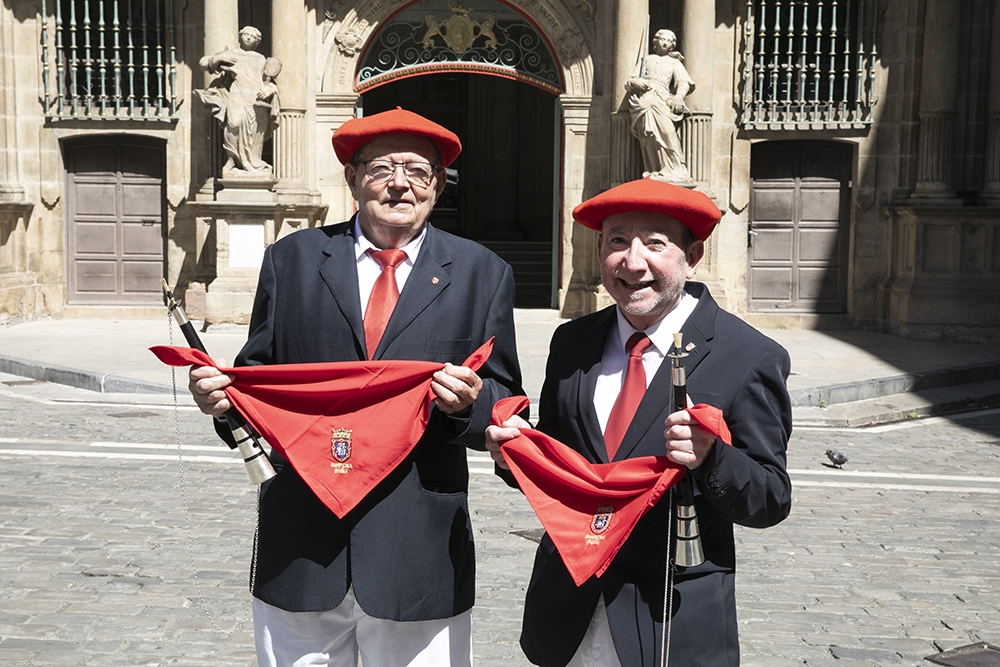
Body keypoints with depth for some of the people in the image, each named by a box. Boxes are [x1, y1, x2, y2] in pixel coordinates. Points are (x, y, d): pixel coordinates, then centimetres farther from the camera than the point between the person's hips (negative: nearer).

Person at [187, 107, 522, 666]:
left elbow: (506, 408, 3)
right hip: (299, 550, 1)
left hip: (419, 556, 0)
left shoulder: (482, 274, 5)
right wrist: (223, 396, -13)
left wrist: (470, 402, -18)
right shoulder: (291, 260, 8)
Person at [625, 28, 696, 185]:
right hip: (644, 98, 1)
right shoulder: (646, 60, 31)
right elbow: (629, 82, 25)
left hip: (663, 99, -1)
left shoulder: (674, 62, 28)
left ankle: (675, 171, -34)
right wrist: (636, 82, 0)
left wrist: (679, 96, -8)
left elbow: (684, 83, 13)